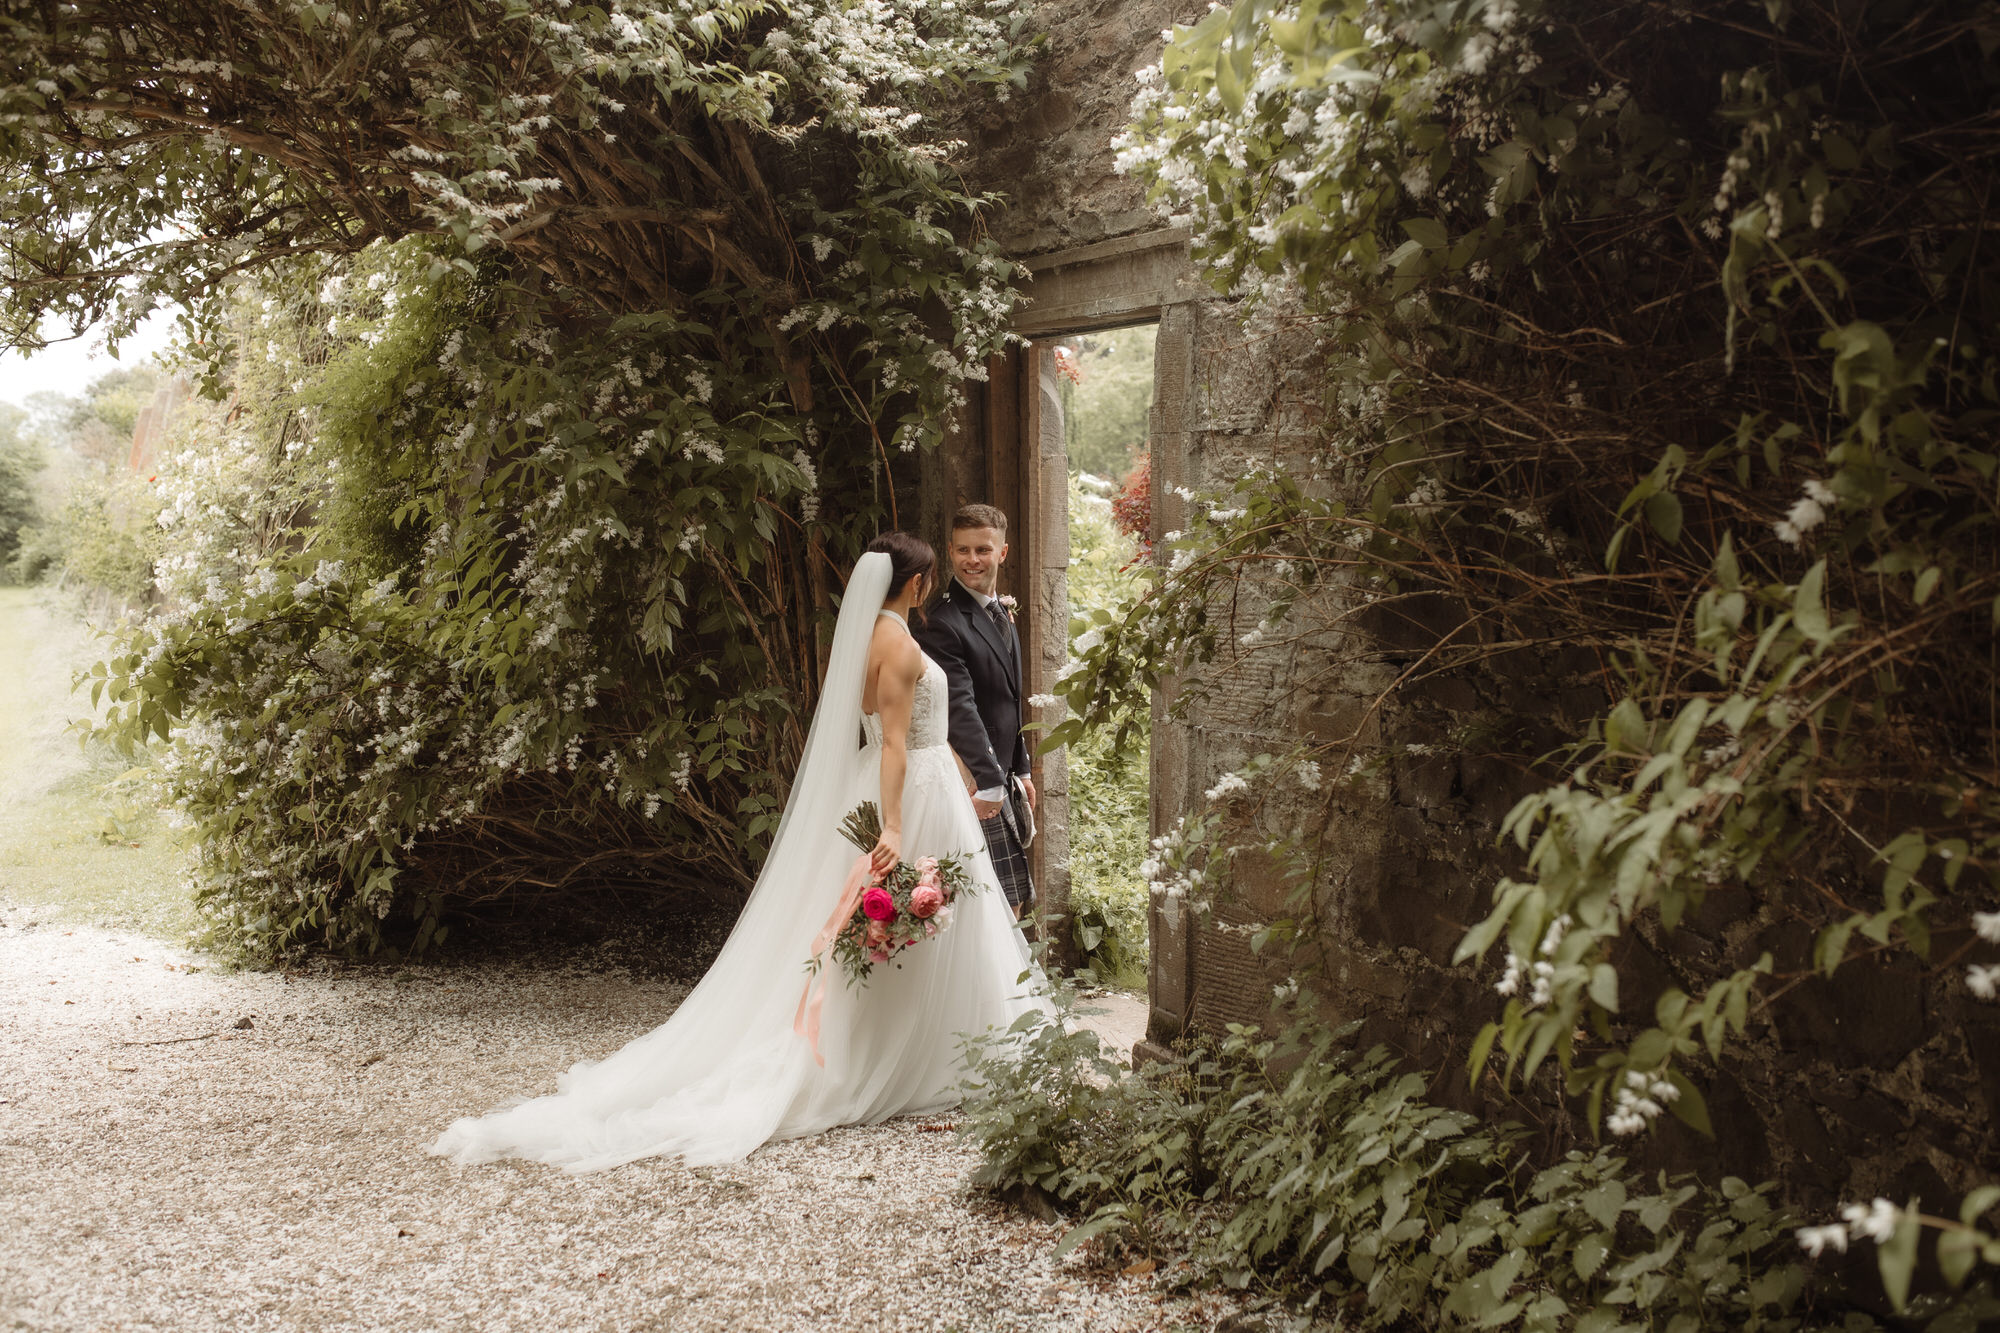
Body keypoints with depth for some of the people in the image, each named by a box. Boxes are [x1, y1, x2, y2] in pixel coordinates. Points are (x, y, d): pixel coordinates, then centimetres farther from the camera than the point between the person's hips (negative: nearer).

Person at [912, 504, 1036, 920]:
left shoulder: (1002, 612, 15)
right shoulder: (944, 624, -16)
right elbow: (961, 708, -22)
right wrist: (989, 782, -25)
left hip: (1002, 780, 9)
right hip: (977, 787, -9)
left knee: (1016, 899, 12)